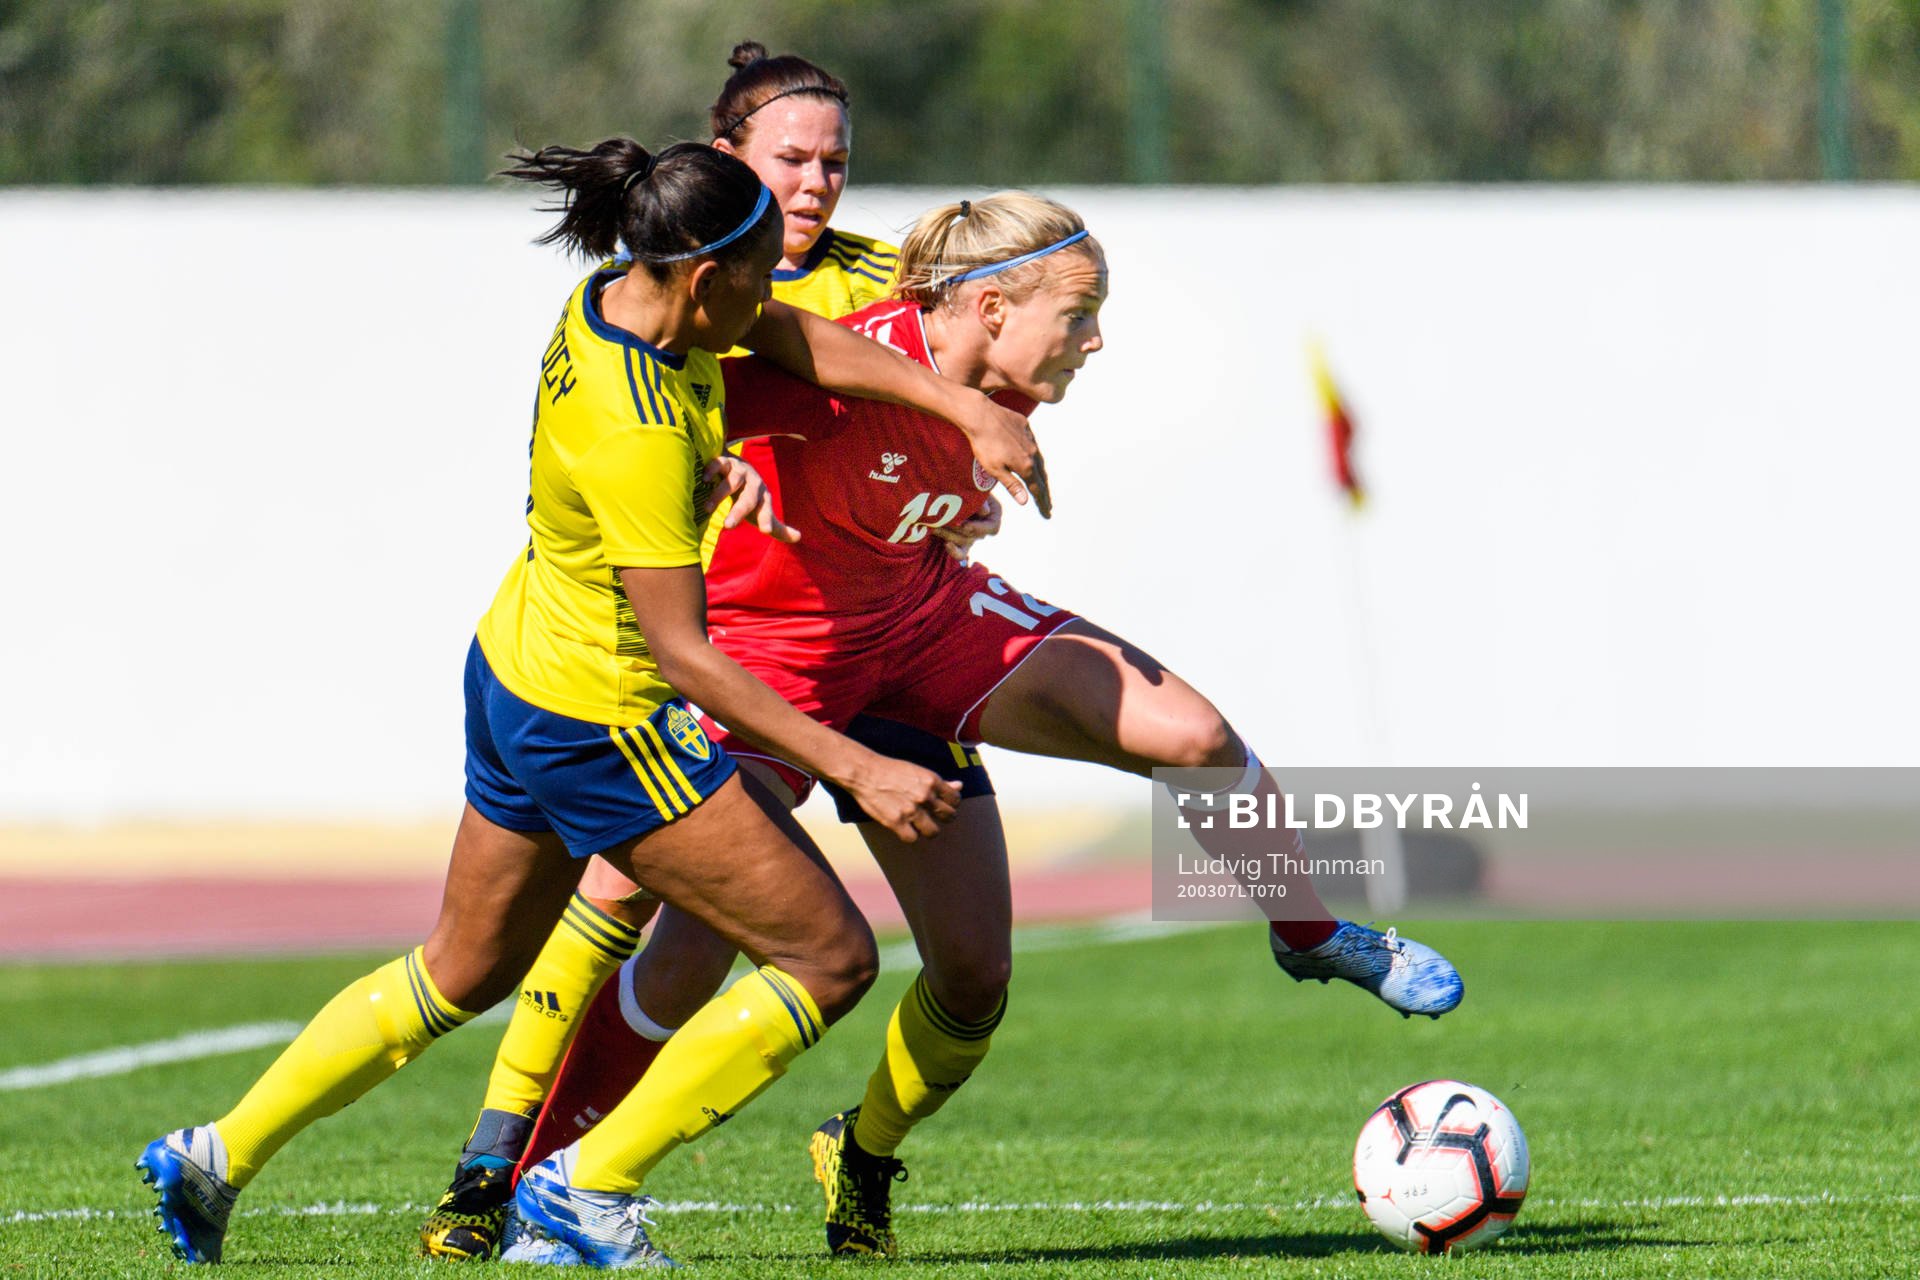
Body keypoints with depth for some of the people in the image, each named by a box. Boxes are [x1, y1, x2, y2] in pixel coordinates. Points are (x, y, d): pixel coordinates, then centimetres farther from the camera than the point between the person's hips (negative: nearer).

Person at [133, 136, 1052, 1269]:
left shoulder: (622, 294, -6)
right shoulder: (636, 437, -31)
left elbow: (796, 337, 8)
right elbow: (680, 647, -28)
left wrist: (966, 407, -1)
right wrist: (854, 768, -28)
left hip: (520, 668, 10)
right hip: (603, 726, -10)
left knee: (463, 972, 26)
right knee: (830, 957, 0)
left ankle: (219, 1156, 32)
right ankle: (593, 1188, 5)